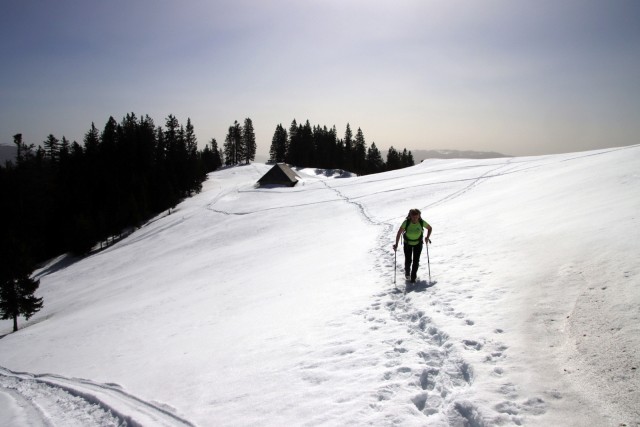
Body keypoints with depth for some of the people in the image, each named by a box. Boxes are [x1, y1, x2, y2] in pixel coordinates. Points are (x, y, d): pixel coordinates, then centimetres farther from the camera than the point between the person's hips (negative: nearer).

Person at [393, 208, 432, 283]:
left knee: (416, 260, -6)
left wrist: (427, 238, -14)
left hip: (418, 243, 1)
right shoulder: (406, 222, -25)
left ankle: (413, 277, 12)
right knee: (408, 260, 0)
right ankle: (407, 273, 32)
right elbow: (399, 233, -20)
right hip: (407, 243, -1)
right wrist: (396, 244, -25)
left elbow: (430, 228, -2)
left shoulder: (422, 222, -21)